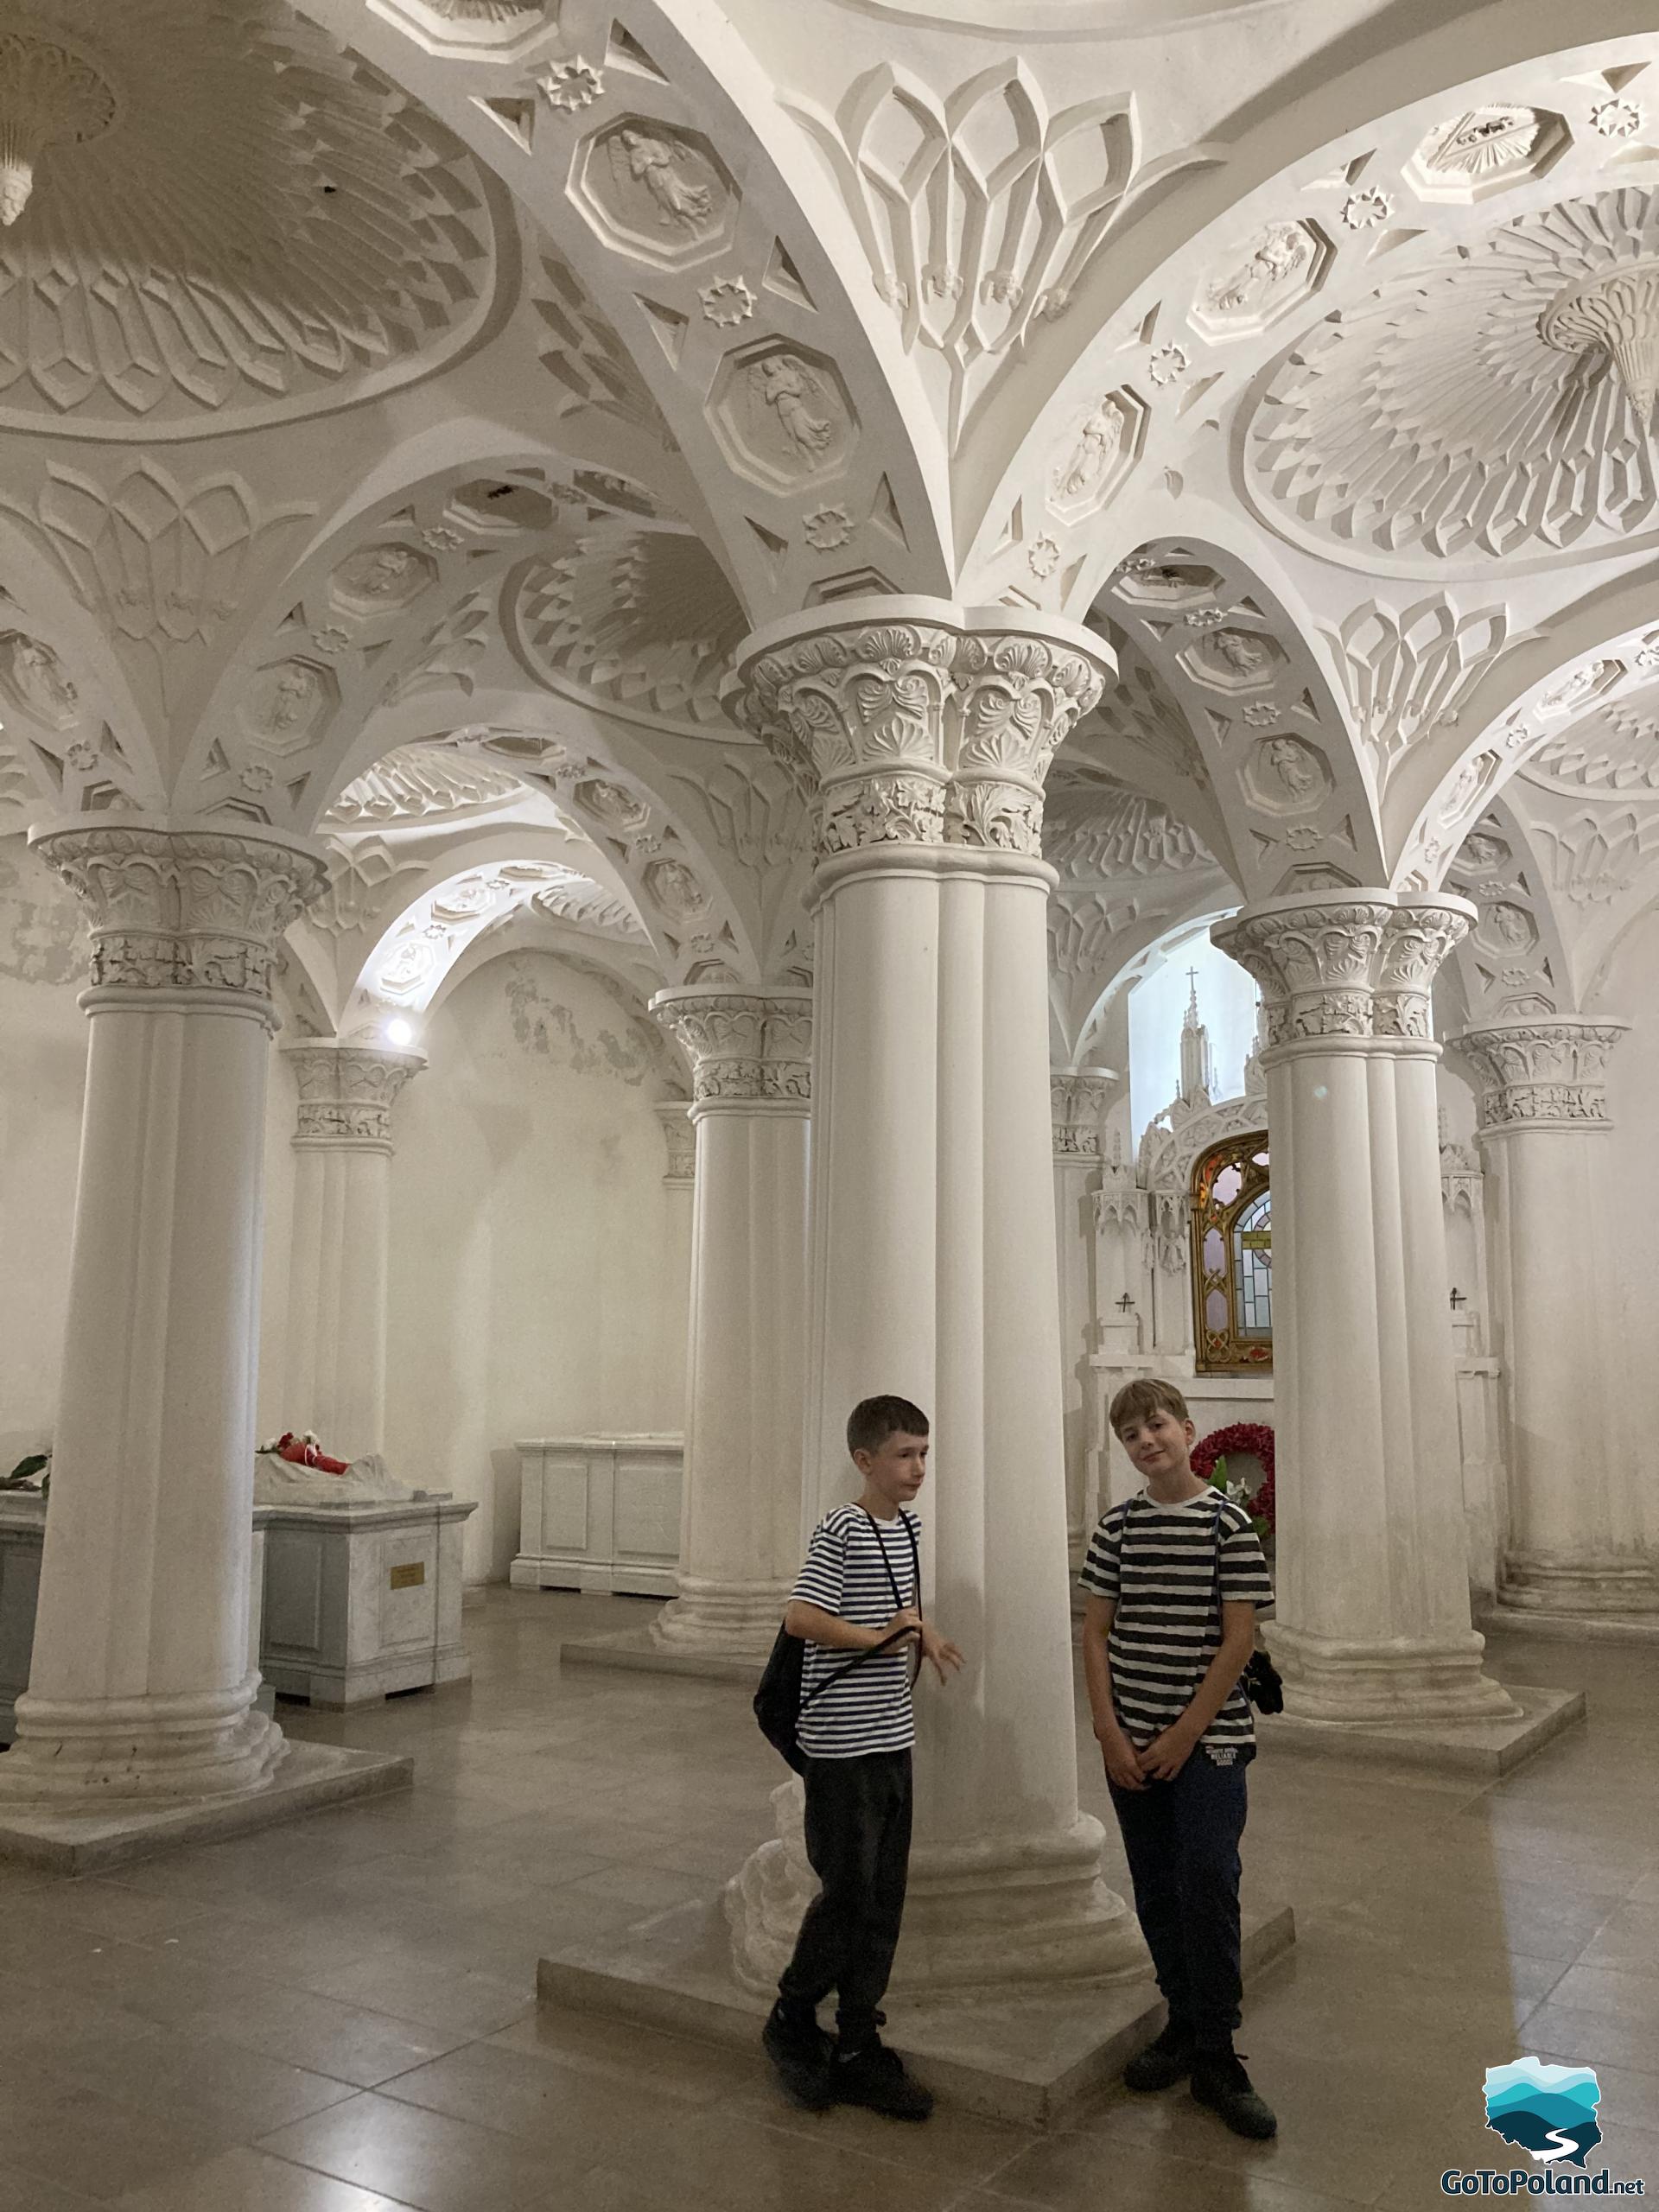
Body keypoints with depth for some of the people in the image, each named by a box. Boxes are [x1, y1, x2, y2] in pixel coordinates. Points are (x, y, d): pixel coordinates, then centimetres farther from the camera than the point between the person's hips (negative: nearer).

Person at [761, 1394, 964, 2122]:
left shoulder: (908, 1528, 10)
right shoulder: (841, 1530, -15)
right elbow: (800, 1618, -23)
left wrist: (917, 1627, 6)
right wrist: (881, 1637, -19)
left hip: (893, 1741, 8)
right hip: (841, 1745, -8)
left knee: (884, 1901, 11)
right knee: (847, 1894, 0)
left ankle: (857, 2050, 22)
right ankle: (792, 2021, 22)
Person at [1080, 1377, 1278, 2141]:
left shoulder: (1228, 1521, -7)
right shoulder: (1117, 1526, 3)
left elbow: (1239, 1637, -9)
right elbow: (1097, 1631, 4)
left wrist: (1185, 1733, -11)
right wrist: (1109, 1731, -5)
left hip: (1208, 1738, -3)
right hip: (1129, 1740, 4)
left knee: (1208, 1885, -8)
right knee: (1156, 1891, 11)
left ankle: (1216, 2057, 5)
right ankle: (1185, 2023, 28)